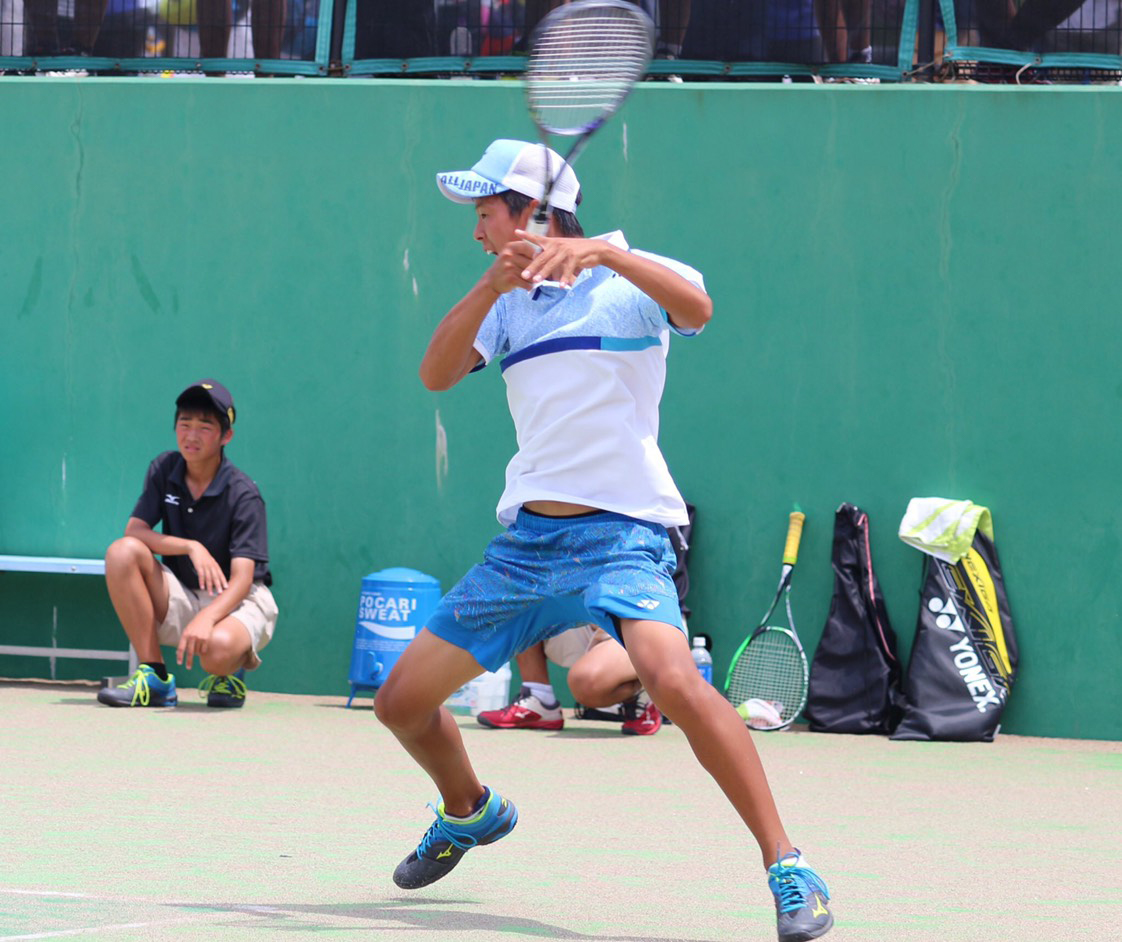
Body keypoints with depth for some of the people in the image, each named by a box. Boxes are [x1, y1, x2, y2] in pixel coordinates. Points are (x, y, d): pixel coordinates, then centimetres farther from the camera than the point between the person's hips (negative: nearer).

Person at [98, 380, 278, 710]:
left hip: (235, 602, -5)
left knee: (218, 648, -40)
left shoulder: (243, 494, -15)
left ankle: (231, 672, 3)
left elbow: (242, 578, -24)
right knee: (122, 553, -22)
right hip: (182, 599, 5)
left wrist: (206, 619, -43)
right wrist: (191, 547, -26)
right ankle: (154, 677, -17)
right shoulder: (164, 470, -1)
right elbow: (135, 531, -10)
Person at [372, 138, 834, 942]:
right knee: (403, 701, 9)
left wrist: (603, 251, -37)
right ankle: (470, 813, 41)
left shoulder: (631, 281, -2)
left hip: (620, 535, -6)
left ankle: (788, 869, -27)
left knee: (675, 680, -32)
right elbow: (437, 374, -1)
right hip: (525, 542, 6)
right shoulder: (509, 301, 14)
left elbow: (696, 307, -24)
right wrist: (492, 284, -16)